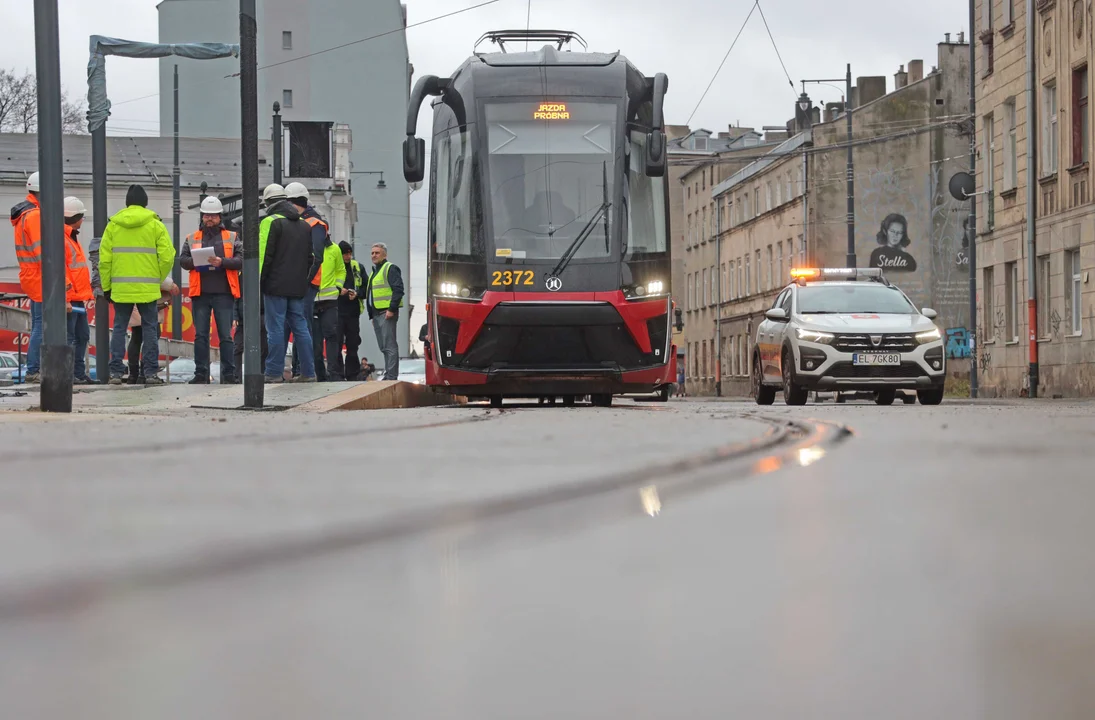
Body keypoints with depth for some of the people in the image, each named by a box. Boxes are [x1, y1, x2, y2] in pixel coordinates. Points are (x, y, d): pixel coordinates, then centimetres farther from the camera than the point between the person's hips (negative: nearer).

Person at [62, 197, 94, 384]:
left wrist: (86, 293, 24)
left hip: (78, 298, 11)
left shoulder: (71, 237, 20)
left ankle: (79, 373, 19)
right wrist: (65, 298, -24)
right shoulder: (61, 238, -13)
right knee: (68, 338, -8)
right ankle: (68, 374, -7)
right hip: (69, 298, -11)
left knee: (82, 336, 13)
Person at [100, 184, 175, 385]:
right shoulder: (155, 225, 0)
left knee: (119, 328, 8)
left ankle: (116, 372, 3)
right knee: (149, 328, 5)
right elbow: (167, 257, -5)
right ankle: (151, 372, 2)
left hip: (121, 287, 1)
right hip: (147, 288, -1)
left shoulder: (113, 225, 4)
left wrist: (106, 286, 10)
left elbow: (104, 259, 3)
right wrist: (158, 279, 10)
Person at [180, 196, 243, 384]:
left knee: (226, 336, -1)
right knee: (200, 335, 3)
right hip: (200, 293, 2)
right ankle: (201, 374, 7)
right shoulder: (192, 239, 15)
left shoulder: (232, 238, 10)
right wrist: (195, 262, -15)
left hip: (224, 293, -2)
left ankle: (229, 374, 3)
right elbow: (183, 260, 6)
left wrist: (222, 262, -16)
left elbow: (241, 260, -1)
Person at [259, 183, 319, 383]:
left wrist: (258, 283, -8)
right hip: (298, 287, 7)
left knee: (276, 329, -6)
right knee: (301, 327, 9)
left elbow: (264, 256, -11)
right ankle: (308, 372, 7)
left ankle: (274, 373, -7)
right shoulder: (304, 225, 17)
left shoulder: (271, 222, -6)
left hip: (276, 285, -7)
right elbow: (312, 257, 21)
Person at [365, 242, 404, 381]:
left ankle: (391, 377, -12)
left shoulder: (390, 269, -6)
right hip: (376, 314, 10)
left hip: (387, 313, -10)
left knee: (390, 346, -10)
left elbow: (398, 290, -15)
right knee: (384, 347, 12)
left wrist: (391, 309, -20)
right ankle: (388, 376, 16)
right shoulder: (374, 271, 23)